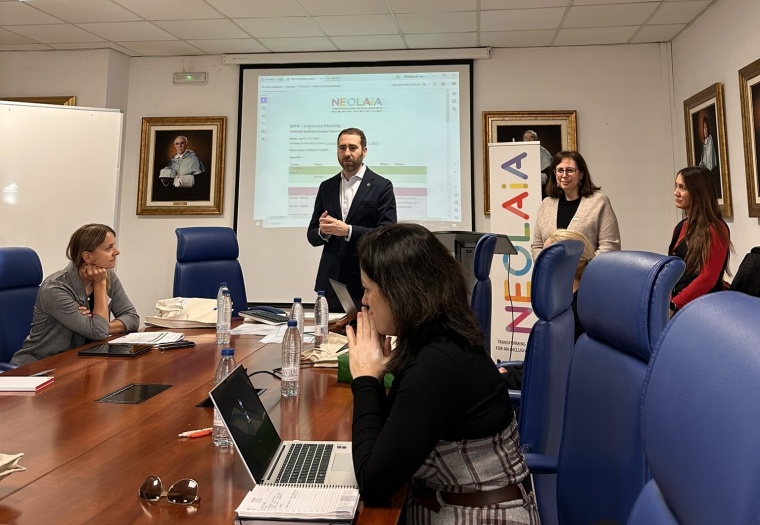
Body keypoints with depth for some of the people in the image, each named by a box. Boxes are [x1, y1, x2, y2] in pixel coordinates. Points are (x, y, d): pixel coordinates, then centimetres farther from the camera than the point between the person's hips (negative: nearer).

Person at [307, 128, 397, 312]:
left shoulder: (382, 186, -2)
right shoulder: (326, 187, 11)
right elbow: (312, 235, 12)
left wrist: (347, 230, -20)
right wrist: (323, 231, -11)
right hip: (330, 282, 4)